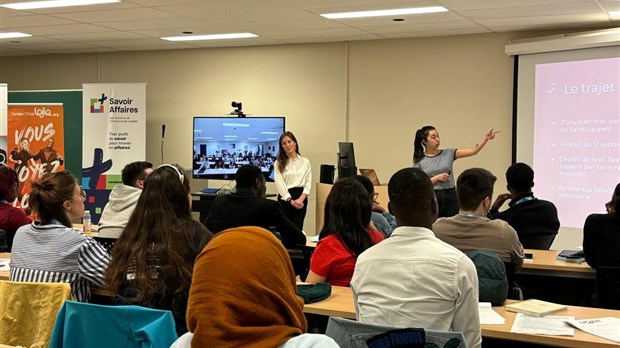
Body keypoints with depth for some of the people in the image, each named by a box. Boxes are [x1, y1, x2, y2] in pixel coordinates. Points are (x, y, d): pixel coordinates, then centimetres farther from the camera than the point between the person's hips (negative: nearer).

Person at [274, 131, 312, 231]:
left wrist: (301, 199, -12)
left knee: (297, 229, -1)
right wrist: (291, 201, -14)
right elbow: (279, 183, -5)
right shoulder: (279, 163, 3)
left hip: (301, 198, 1)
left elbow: (308, 183, 4)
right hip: (285, 198, -1)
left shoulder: (305, 162, 8)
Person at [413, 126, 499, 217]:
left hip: (451, 197, 2)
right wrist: (436, 178, -12)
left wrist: (486, 138, -14)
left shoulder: (448, 153, 5)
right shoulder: (419, 161, 1)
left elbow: (473, 151, -1)